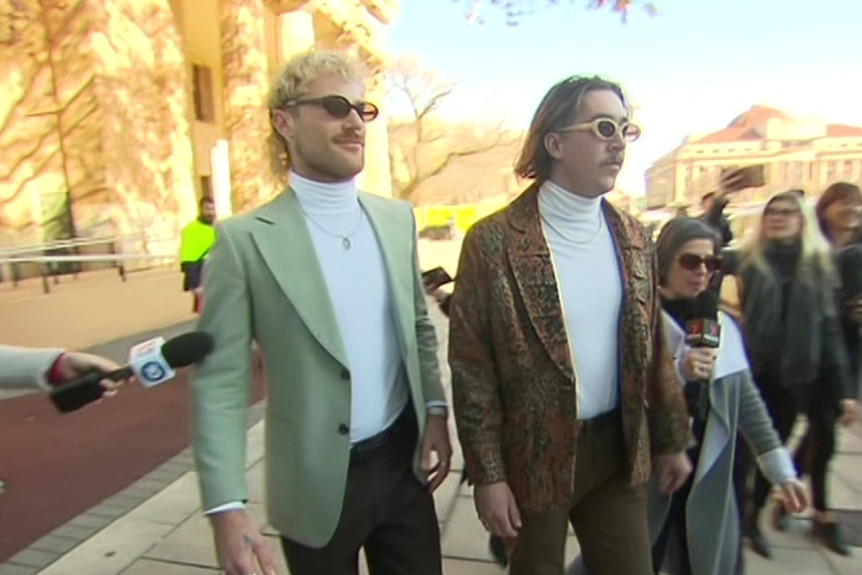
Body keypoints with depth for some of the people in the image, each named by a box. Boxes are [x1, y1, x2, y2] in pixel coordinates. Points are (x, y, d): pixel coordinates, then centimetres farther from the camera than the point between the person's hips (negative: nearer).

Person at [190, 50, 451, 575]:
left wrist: (436, 410, 2)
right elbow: (220, 382, -12)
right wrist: (227, 506, -15)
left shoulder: (397, 218, 1)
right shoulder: (246, 239, -13)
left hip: (402, 463, 4)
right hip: (318, 481, -3)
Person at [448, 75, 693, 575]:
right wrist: (487, 473, -12)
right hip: (535, 454, -4)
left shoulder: (634, 239, 2)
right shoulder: (494, 241, -16)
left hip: (620, 449, 5)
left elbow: (654, 349, 9)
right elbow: (471, 367, -13)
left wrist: (671, 439, 12)